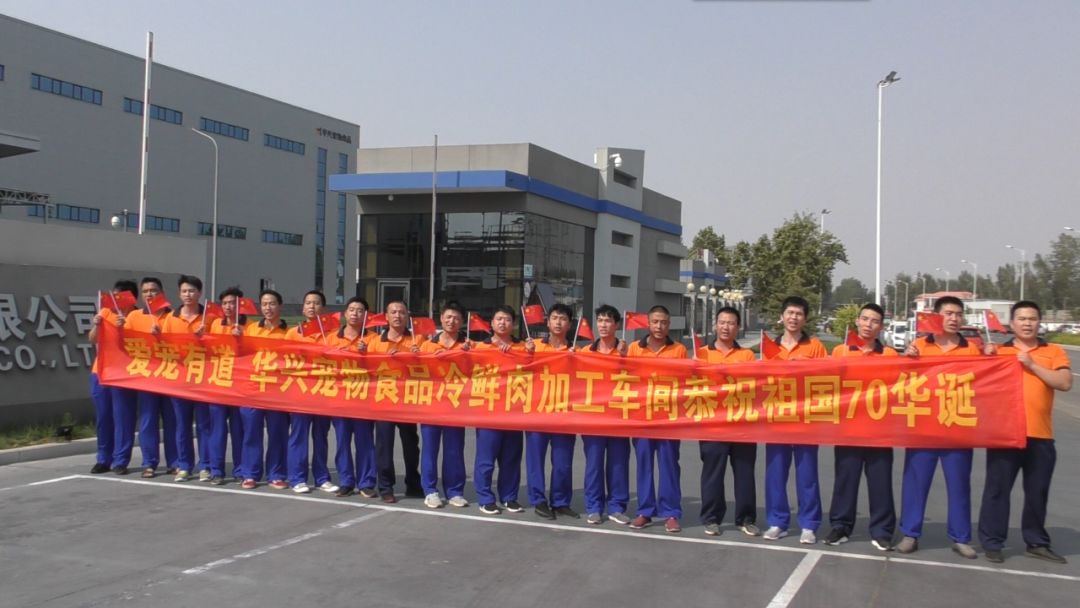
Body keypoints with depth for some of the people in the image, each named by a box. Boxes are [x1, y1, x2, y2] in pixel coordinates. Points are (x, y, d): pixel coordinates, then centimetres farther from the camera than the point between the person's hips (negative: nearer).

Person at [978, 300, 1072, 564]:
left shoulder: (1054, 352, 8)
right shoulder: (998, 352, 8)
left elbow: (1065, 383, -6)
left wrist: (1032, 365, -12)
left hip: (1040, 435, 1)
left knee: (1037, 492, 11)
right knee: (997, 489, 1)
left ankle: (1037, 543, 23)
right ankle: (992, 542, 8)